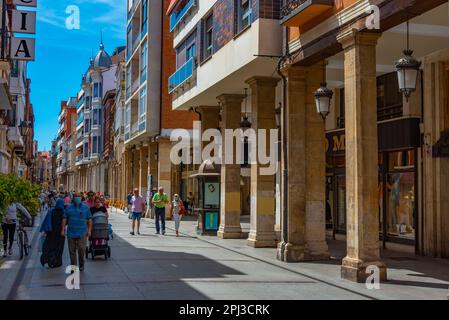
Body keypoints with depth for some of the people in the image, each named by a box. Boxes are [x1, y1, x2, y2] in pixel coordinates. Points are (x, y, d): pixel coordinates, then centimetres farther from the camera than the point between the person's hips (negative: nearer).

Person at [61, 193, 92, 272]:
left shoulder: (85, 207, 4)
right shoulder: (69, 208, 7)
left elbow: (89, 219, 5)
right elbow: (65, 219, 7)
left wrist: (89, 230, -1)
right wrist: (63, 229, 1)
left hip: (82, 233, -2)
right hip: (71, 232, 2)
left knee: (81, 248, -10)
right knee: (72, 250, 5)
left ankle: (81, 264, 12)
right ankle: (73, 266, 16)